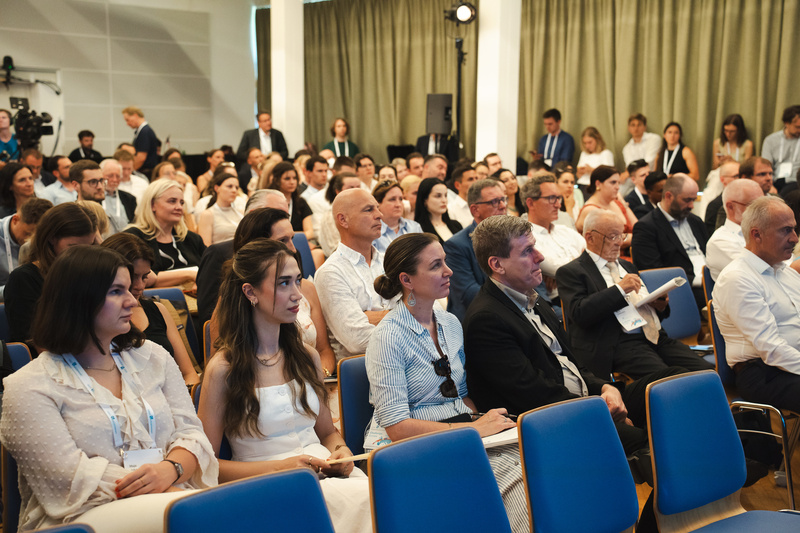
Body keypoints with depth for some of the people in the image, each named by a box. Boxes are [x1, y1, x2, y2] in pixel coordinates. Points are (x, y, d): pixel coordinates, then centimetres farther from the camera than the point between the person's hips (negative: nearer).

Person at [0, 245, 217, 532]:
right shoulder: (30, 388, -1)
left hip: (171, 491, 6)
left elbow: (190, 432, 10)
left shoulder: (153, 356, 16)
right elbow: (71, 476, -12)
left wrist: (170, 469, -15)